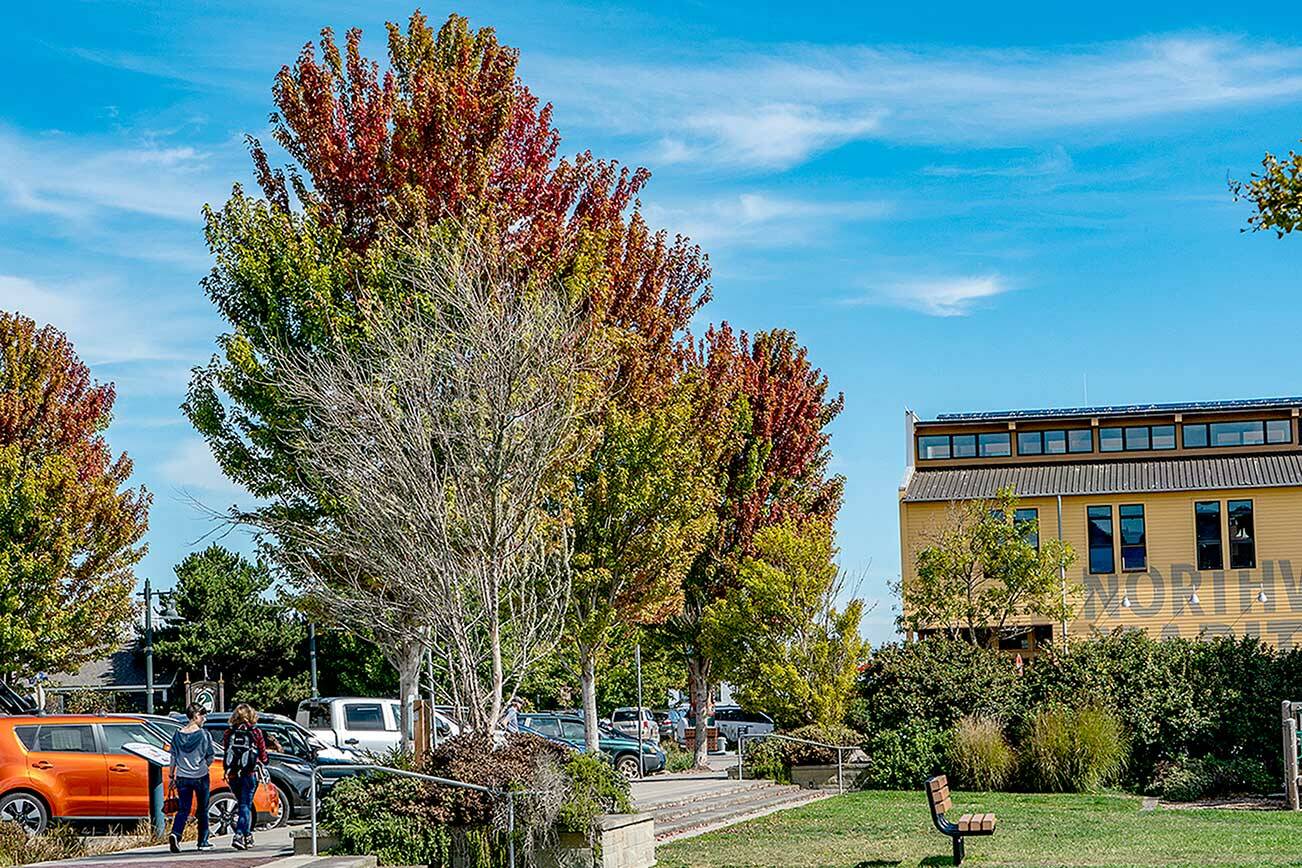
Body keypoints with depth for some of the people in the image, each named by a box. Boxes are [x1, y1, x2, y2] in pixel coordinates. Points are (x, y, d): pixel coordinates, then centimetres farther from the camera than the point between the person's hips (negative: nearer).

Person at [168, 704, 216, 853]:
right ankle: (203, 842, 16)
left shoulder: (178, 734, 3)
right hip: (200, 777, -3)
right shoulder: (204, 734, -8)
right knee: (202, 810, 11)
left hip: (182, 777, 3)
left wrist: (172, 776, 13)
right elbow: (210, 758, -4)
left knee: (183, 810, 4)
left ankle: (175, 834, -21)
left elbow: (173, 758, 6)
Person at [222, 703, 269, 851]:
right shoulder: (256, 732, -5)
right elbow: (263, 755, 2)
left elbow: (225, 753, 6)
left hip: (233, 775, 3)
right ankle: (239, 835, -15)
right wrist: (261, 762, 24)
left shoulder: (229, 732, 0)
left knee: (243, 804, 19)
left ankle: (248, 834, 25)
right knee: (245, 805, 0)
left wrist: (227, 771, 18)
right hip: (250, 774, -3)